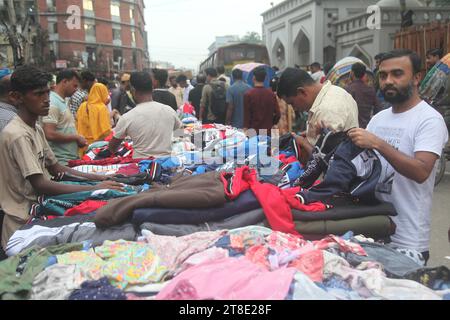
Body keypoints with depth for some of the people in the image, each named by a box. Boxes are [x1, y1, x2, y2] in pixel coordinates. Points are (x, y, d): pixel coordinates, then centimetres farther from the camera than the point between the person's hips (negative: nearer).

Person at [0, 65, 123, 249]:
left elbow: (55, 168, 12)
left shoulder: (36, 129, 9)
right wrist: (94, 189, -26)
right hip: (25, 224, -8)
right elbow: (40, 185, -24)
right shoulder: (17, 136, -20)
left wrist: (98, 179, 0)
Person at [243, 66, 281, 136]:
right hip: (268, 132, 3)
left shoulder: (248, 94, -9)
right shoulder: (271, 94, 1)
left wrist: (245, 128, -1)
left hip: (254, 132, -3)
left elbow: (247, 115, -8)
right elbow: (277, 114, 1)